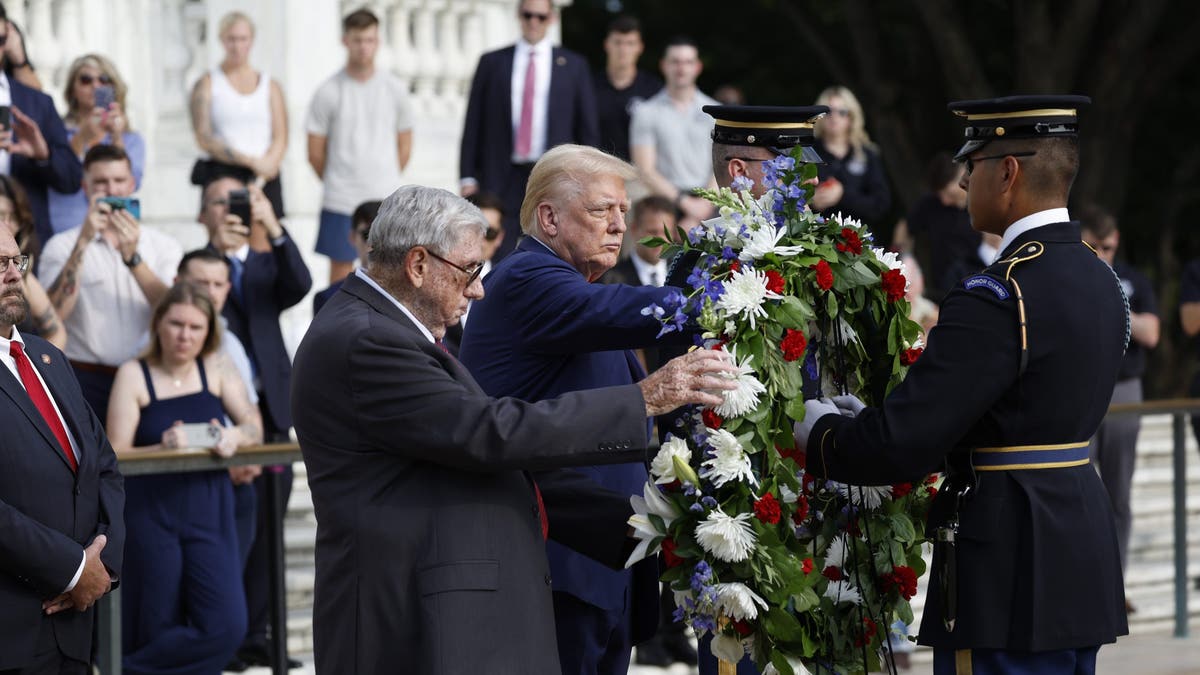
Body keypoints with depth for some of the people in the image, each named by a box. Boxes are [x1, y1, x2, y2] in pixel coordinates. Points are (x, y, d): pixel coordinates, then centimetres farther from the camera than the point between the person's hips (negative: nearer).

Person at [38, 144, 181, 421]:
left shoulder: (163, 245, 9)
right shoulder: (62, 245, 6)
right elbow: (52, 315, -10)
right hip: (87, 381, -1)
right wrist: (83, 242, -15)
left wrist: (132, 257, -16)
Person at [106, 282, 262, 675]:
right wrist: (163, 448, -25)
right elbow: (116, 455, -6)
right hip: (151, 513, -3)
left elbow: (254, 427, 4)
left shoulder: (216, 369, 9)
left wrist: (235, 438, -19)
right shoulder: (134, 374, 0)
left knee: (226, 627, -9)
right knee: (158, 628, -3)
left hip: (209, 511, 3)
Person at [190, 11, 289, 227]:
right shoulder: (207, 84, 6)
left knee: (263, 243, -6)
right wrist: (250, 161, -15)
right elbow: (204, 138, -5)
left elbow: (280, 138, 6)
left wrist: (267, 164, -16)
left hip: (264, 180, 2)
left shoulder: (270, 85, 14)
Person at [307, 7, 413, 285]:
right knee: (340, 270, 2)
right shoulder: (328, 92, -3)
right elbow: (315, 153, 4)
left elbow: (405, 147, 13)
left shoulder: (395, 89, 4)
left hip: (386, 200, 2)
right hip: (340, 201, -2)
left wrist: (385, 182, 12)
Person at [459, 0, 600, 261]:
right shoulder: (492, 63, 10)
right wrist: (468, 177, 0)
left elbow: (588, 129, 9)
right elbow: (473, 124, 8)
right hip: (501, 178, 0)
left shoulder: (573, 65, 9)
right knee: (499, 261, -5)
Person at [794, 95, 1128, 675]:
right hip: (1081, 549, 9)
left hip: (1011, 581, -9)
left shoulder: (996, 300, -19)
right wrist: (869, 419, 13)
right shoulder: (1098, 281, 10)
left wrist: (820, 432, -1)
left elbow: (900, 445, -21)